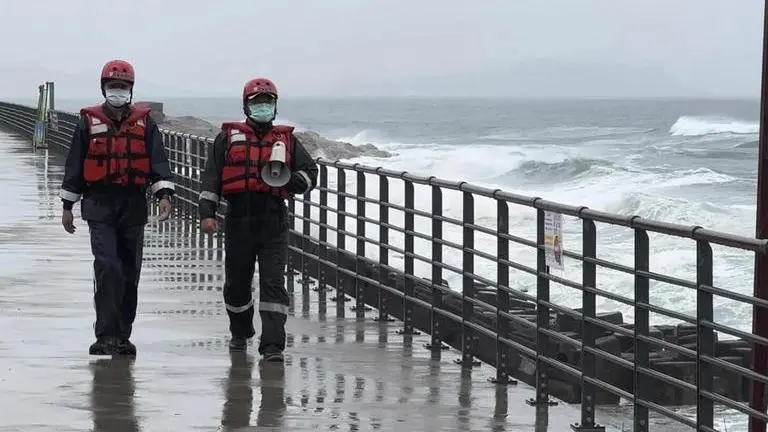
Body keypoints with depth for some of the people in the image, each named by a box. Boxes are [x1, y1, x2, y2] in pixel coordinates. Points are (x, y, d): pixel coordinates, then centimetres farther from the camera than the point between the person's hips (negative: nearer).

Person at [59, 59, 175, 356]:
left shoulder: (144, 123, 7)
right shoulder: (89, 123, 5)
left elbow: (158, 161, -1)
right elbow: (74, 165, 9)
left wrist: (164, 194, -16)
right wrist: (67, 206, 9)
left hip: (133, 205, 2)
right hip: (99, 204, -2)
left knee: (129, 272, 7)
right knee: (107, 266, -15)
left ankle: (121, 336, 17)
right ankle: (106, 334, -14)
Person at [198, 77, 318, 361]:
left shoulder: (286, 139, 12)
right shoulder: (229, 138, 8)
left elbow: (310, 173, 11)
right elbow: (211, 177, 4)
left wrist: (289, 180, -11)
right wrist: (207, 213, -8)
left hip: (274, 223, -1)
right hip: (239, 222, 1)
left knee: (273, 283, -10)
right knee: (237, 283, 14)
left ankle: (272, 345, -14)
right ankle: (240, 333, 38)